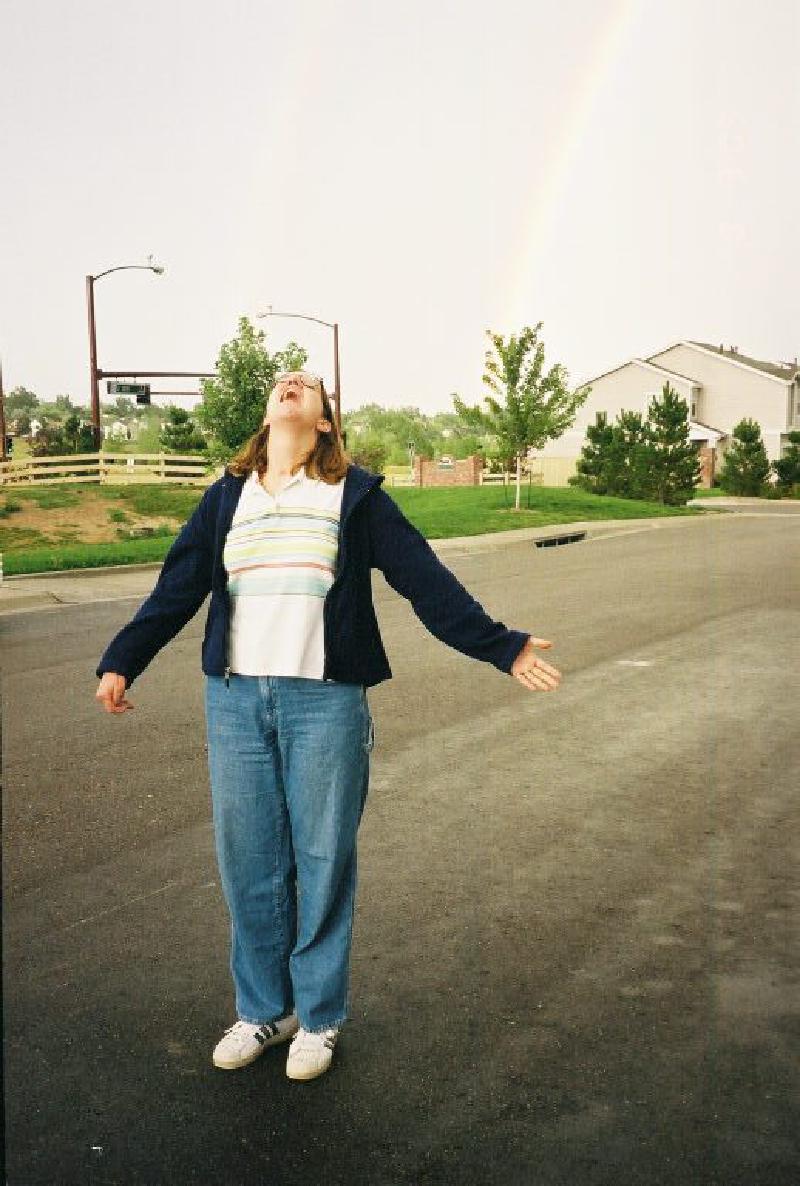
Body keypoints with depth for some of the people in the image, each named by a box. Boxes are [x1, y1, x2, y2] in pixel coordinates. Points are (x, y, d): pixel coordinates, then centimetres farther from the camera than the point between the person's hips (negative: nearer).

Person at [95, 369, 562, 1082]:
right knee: (248, 863, 9)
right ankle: (263, 1009, 29)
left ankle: (319, 1017, 25)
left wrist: (501, 648, -3)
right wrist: (121, 661, 5)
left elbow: (425, 579, 2)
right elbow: (177, 590, 12)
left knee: (323, 862, 6)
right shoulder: (227, 496, 12)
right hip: (234, 699, 3)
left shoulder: (355, 494, 5)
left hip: (325, 702, -2)